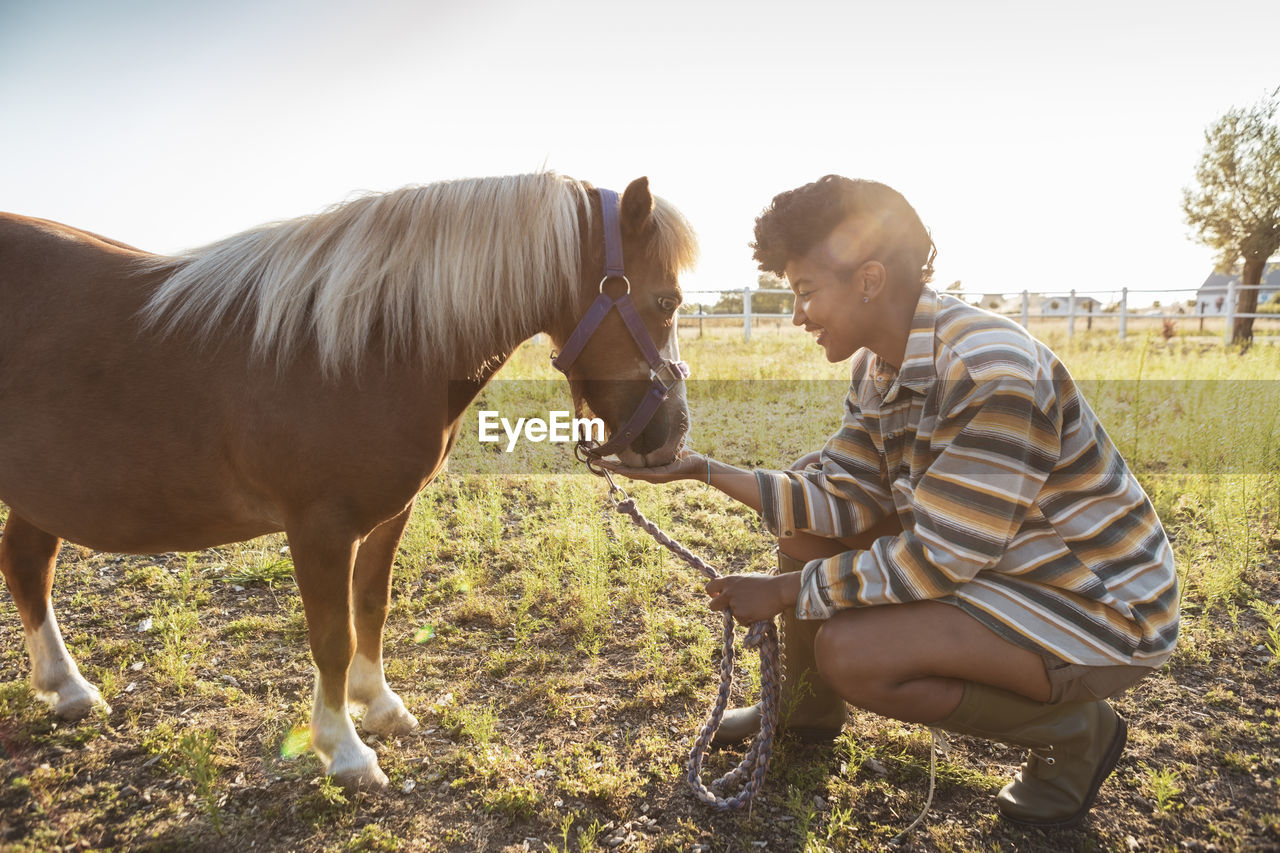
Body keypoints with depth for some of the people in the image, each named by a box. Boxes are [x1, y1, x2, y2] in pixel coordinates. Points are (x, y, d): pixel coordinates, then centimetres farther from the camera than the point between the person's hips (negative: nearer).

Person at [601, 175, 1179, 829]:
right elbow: (842, 500, 0)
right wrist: (703, 470, -6)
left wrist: (785, 591, -19)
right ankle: (808, 712, 25)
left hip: (1099, 609, -8)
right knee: (803, 524, 4)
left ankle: (1075, 732, 0)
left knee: (849, 651, -24)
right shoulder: (876, 369, -1)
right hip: (988, 560, 9)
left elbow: (936, 561, -28)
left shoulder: (991, 373, -30)